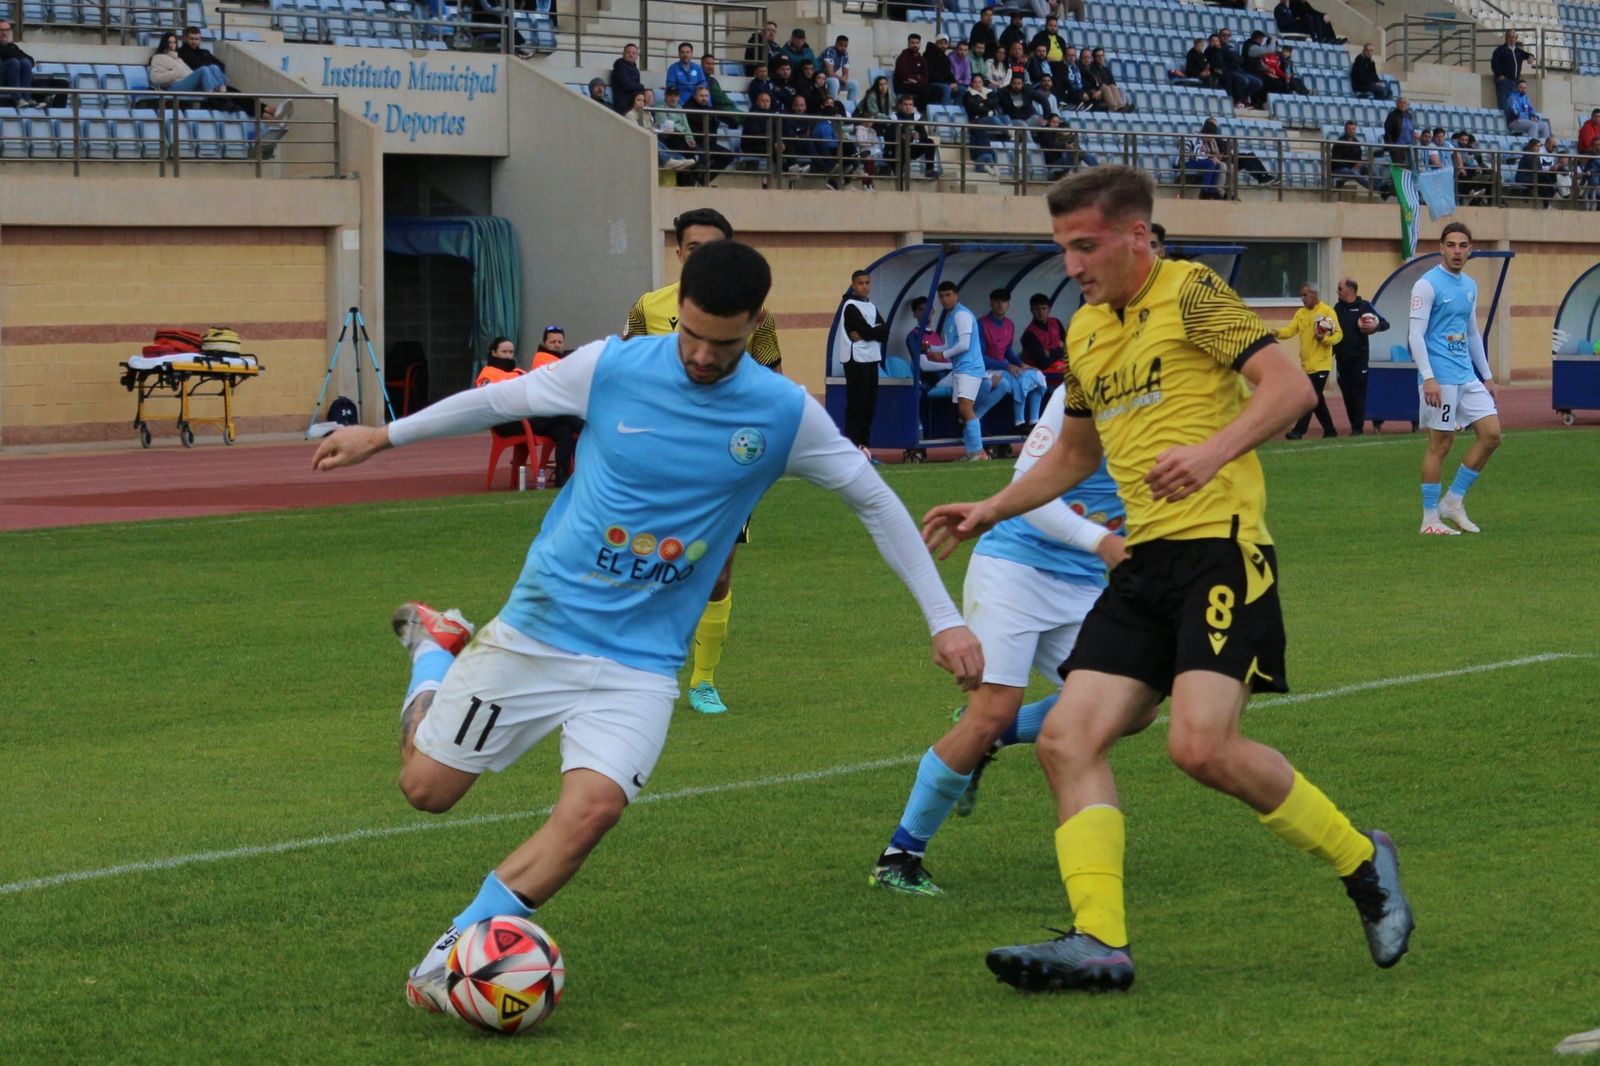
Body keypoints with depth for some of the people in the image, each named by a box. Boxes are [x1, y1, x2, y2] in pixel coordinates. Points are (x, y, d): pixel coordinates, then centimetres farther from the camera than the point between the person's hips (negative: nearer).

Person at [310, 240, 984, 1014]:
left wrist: (943, 619, 3)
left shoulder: (783, 414, -7)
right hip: (539, 625, 0)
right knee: (426, 788, 7)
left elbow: (875, 501, 4)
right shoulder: (612, 368, -8)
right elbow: (501, 399, 9)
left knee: (593, 806, -24)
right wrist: (385, 435, 17)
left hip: (640, 659, 0)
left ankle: (452, 957, -10)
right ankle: (436, 648, 39)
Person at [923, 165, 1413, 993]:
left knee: (1201, 746, -20)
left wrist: (1214, 450, -29)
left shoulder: (1189, 293, -4)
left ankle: (1361, 861, 2)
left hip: (1220, 546, -8)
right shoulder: (1086, 331, 20)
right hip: (1143, 562, 8)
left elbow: (1289, 386, -14)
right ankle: (1099, 940, -11)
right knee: (1067, 739, -7)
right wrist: (991, 511, 24)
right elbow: (1075, 453, 35)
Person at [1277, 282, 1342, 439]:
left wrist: (1324, 339, -26)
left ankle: (1298, 431, -12)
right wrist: (1277, 333, -17)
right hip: (1306, 364, 7)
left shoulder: (1327, 311, -6)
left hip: (1321, 364, -7)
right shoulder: (1300, 313, 12)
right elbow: (1290, 330, 2)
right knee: (1317, 399, 12)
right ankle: (1329, 431, 23)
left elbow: (1338, 334, -9)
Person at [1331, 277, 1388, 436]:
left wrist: (1375, 325, -27)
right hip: (1342, 359, 5)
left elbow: (1385, 324, -4)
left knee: (1359, 394, -5)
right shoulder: (1338, 308, 12)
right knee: (1347, 394, 5)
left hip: (1359, 359, -5)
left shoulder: (1364, 306, -3)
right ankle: (1354, 426, 13)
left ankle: (1358, 427, -1)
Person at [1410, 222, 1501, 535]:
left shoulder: (1470, 286, 15)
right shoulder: (1427, 285, -8)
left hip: (1467, 377, 8)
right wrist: (1428, 378, -21)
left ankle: (1453, 502, 11)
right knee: (1440, 445, -4)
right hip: (1440, 377, -8)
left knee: (1491, 433, 1)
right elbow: (1416, 335, -13)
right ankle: (1430, 519, 4)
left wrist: (1487, 376, 21)